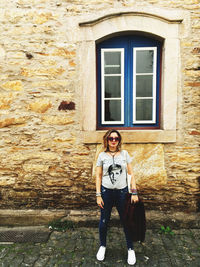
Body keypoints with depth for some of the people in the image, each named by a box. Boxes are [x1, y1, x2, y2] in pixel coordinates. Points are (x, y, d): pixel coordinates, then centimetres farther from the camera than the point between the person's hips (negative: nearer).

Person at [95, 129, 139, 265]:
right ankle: (103, 246, 36)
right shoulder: (102, 155, -1)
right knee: (104, 221, 12)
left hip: (122, 192, 0)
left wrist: (134, 192, -4)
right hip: (106, 192, 0)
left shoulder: (124, 154, 1)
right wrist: (98, 195, -3)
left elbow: (131, 174, 2)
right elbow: (98, 176, 1)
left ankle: (131, 249, 30)